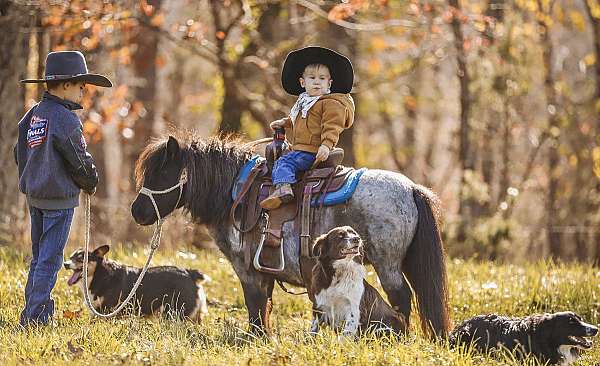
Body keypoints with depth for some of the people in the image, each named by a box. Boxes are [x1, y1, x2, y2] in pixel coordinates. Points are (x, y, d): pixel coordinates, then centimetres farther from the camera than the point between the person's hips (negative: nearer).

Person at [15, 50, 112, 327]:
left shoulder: (33, 115, 8)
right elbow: (80, 162, -13)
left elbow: (20, 152, 15)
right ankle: (35, 317, -4)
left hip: (34, 195, 8)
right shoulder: (65, 120, -18)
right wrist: (91, 184, 5)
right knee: (50, 259, -4)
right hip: (59, 199, -8)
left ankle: (32, 316, 19)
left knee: (39, 257, 16)